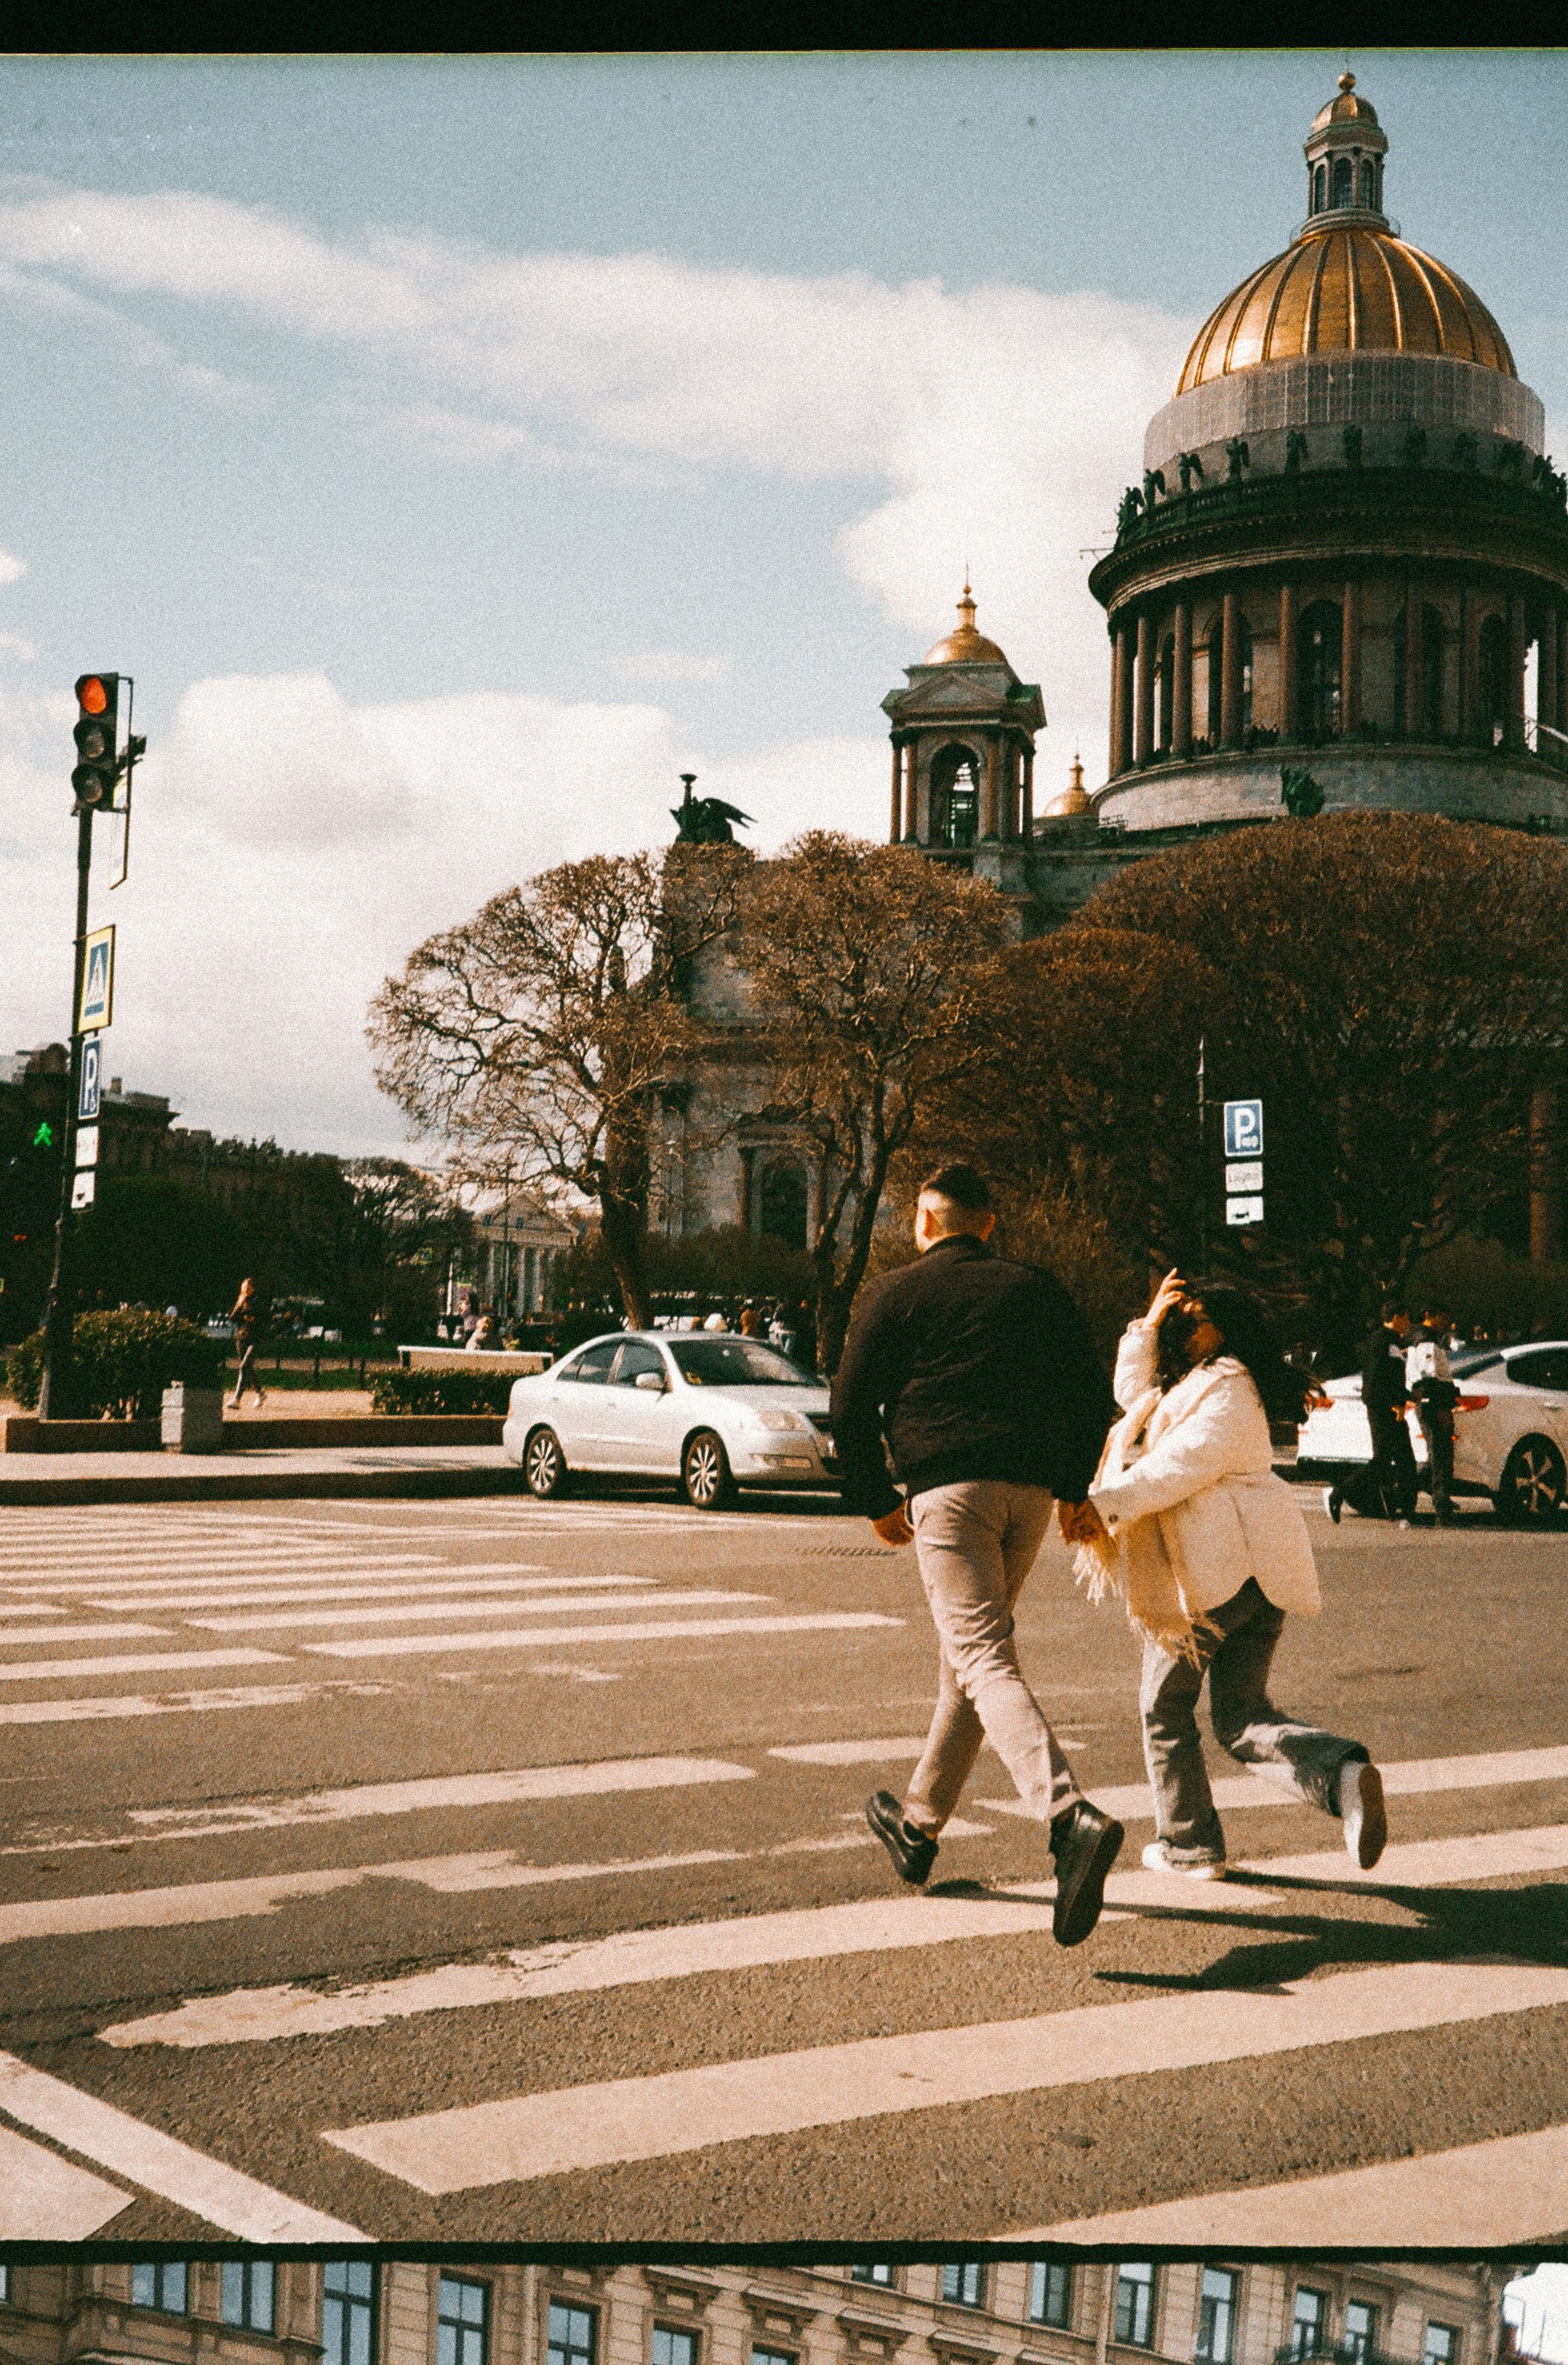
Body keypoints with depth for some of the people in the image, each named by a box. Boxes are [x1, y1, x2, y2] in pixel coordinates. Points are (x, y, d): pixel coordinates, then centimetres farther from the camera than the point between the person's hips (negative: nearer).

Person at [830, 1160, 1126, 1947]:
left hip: (949, 1489, -5)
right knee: (965, 1653, 18)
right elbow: (1093, 1396, 13)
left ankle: (1070, 1817, -35)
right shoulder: (1036, 1290, 16)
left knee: (984, 1657, -13)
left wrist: (877, 1500, 10)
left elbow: (850, 1407, 0)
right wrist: (1071, 1488, 18)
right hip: (1030, 1492, 6)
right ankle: (919, 1823, 30)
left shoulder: (895, 1294, 4)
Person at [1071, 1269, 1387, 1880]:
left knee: (1164, 1706, 9)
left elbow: (1188, 1460, -21)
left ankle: (1188, 1844, 16)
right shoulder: (1188, 1385, 22)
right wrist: (1149, 1326, 20)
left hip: (1210, 1575, -9)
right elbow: (1133, 1393, 34)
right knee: (1240, 1715, 7)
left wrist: (1109, 1503, -25)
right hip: (1258, 1574, 10)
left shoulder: (1228, 1385, -9)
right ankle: (1341, 1774, -18)